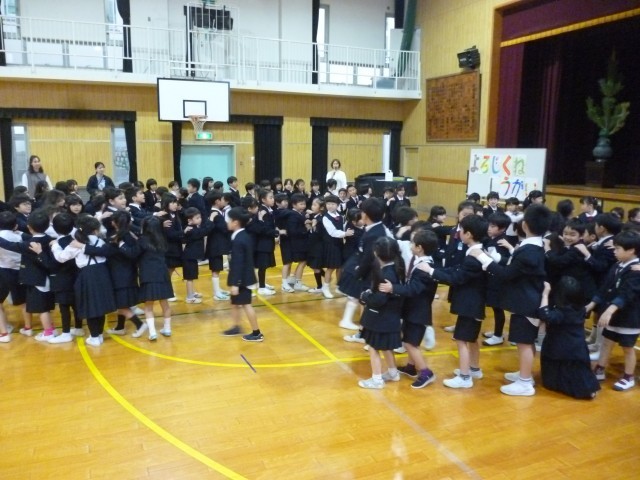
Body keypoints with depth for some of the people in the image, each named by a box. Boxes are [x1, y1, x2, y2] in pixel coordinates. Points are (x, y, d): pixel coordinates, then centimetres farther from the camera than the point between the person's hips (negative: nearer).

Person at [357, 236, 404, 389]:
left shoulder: (386, 274, -28)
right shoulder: (395, 268, 0)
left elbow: (379, 299, -30)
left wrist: (364, 296, -14)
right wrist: (369, 294, -2)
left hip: (381, 317, -9)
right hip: (388, 315, 9)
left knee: (373, 347, 6)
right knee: (385, 346, 25)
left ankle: (377, 379, 17)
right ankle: (393, 373, 40)